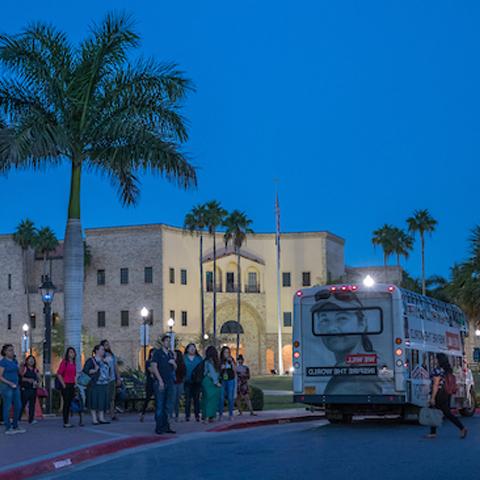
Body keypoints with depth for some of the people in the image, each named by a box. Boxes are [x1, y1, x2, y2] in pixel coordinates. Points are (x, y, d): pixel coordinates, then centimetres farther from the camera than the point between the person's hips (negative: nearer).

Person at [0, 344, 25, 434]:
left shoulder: (14, 361, 12)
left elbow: (18, 373, 17)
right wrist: (9, 383, -21)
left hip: (15, 386, 8)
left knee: (18, 406, 7)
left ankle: (15, 426, 16)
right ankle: (8, 428, 2)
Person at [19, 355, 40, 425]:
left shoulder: (35, 370, 15)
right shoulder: (24, 368, -1)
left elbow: (38, 378, 16)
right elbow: (20, 377, -9)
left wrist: (37, 382, -5)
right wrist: (28, 380, -19)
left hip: (33, 389, 6)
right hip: (25, 389, -6)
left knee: (32, 404, 6)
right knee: (22, 404, -8)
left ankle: (31, 419, 11)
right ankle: (17, 418, -3)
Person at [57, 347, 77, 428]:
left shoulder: (73, 363, 13)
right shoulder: (64, 362, -9)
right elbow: (59, 374, -12)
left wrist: (75, 383, 12)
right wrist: (63, 384, -12)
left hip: (72, 385, 7)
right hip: (66, 385, -7)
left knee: (69, 403, 8)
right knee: (66, 403, -6)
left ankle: (67, 421, 13)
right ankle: (65, 423, -4)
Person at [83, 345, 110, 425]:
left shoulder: (103, 361, 18)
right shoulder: (91, 360, -5)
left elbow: (107, 369, 34)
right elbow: (85, 370, -14)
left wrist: (108, 377, 21)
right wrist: (94, 370, -23)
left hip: (104, 384, 7)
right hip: (94, 384, -7)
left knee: (102, 401, 4)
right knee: (94, 401, -4)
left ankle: (101, 418, 8)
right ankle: (94, 419, -3)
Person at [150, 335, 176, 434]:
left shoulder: (170, 353, 16)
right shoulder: (157, 353, -3)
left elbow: (174, 368, 22)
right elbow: (154, 367, -10)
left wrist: (174, 363, -2)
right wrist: (160, 380, -16)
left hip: (169, 382, 7)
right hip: (160, 382, -7)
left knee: (167, 406, 9)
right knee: (159, 405, -5)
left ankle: (165, 426, 15)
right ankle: (159, 427, -2)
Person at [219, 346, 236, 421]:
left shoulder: (231, 360, 5)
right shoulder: (220, 361, 4)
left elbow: (234, 370, -5)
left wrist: (231, 362, -14)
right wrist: (221, 368, -12)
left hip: (230, 380, 0)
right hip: (222, 380, 0)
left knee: (230, 397, -2)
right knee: (221, 397, -5)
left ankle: (231, 414, 5)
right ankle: (220, 414, 2)